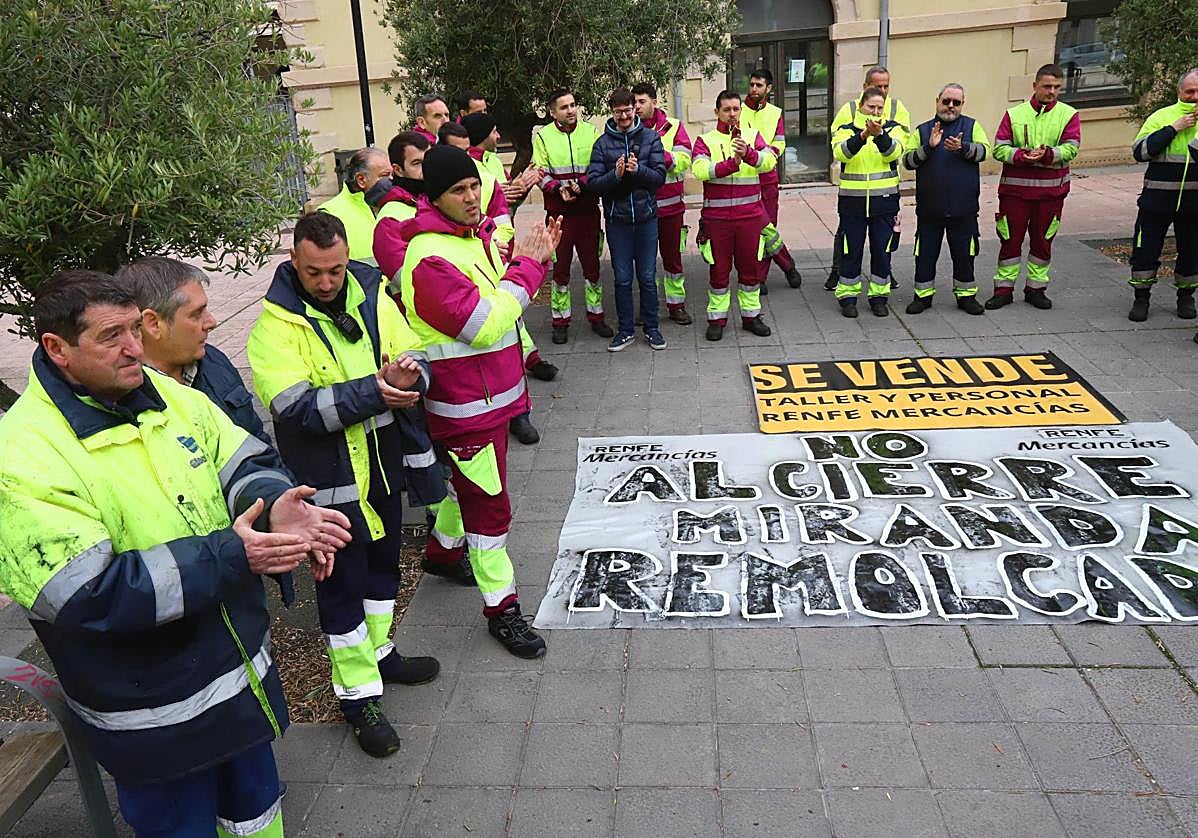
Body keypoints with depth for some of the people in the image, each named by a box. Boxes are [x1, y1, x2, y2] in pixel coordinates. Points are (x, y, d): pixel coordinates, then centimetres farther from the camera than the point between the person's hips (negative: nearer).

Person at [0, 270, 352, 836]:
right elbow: (87, 594, -28)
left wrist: (277, 506, -26)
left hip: (243, 661, 6)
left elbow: (246, 463, -2)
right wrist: (229, 557, -31)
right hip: (152, 709, -5)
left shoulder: (169, 396, -2)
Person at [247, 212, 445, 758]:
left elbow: (414, 360, 0)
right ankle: (357, 694, 22)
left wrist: (405, 378, -24)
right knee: (343, 580, 6)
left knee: (383, 561, 22)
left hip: (386, 461, 6)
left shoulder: (372, 296, -1)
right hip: (329, 475, -5)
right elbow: (296, 406, -25)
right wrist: (373, 391, -33)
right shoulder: (275, 327, -15)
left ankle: (378, 651, 45)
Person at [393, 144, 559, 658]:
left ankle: (443, 548, 51)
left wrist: (532, 260, -2)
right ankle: (501, 608, 13)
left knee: (467, 482, 27)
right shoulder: (430, 259, -23)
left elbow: (497, 301, 15)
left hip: (491, 393, 9)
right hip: (465, 403, -9)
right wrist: (526, 268, -18)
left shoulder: (476, 234, 7)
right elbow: (484, 326, -26)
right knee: (488, 505, 0)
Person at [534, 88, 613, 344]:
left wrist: (581, 184, -15)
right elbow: (541, 174, -1)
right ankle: (560, 321, 15)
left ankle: (596, 316, 21)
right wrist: (559, 189, -18)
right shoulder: (543, 136, 2)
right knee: (560, 266, 5)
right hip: (558, 212, -1)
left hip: (587, 209, 1)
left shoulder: (591, 132, 4)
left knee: (591, 263, 8)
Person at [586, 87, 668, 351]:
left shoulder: (651, 137, 2)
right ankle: (626, 330, 19)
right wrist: (616, 174, -21)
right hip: (616, 219, 0)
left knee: (647, 277, 7)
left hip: (646, 216, 0)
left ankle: (651, 328, 21)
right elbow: (593, 183, -5)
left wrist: (638, 169, -21)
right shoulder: (602, 143, 1)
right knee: (622, 278, 8)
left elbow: (660, 176, -5)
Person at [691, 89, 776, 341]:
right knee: (719, 268, 4)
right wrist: (731, 164, -27)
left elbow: (769, 161, -10)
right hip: (717, 217, -2)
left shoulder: (752, 136, 8)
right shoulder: (705, 140, 2)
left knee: (750, 266, 9)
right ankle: (716, 318, 15)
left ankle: (751, 315, 22)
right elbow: (700, 170, -16)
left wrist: (748, 154, -28)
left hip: (750, 215, 2)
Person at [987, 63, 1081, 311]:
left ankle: (1036, 288, 21)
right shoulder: (1014, 114, 4)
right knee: (1010, 239, 3)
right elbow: (999, 148, -4)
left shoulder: (1069, 114, 4)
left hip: (1051, 190, 1)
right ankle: (1004, 288, 12)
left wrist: (1047, 154, -24)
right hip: (1014, 188, -1)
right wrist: (1022, 155, -20)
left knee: (1042, 240, 10)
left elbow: (1071, 148, -7)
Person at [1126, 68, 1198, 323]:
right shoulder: (1162, 116, 1)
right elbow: (1140, 151, -10)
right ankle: (1141, 298, 15)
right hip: (1157, 197, -1)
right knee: (1146, 248, 1)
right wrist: (1174, 128, -15)